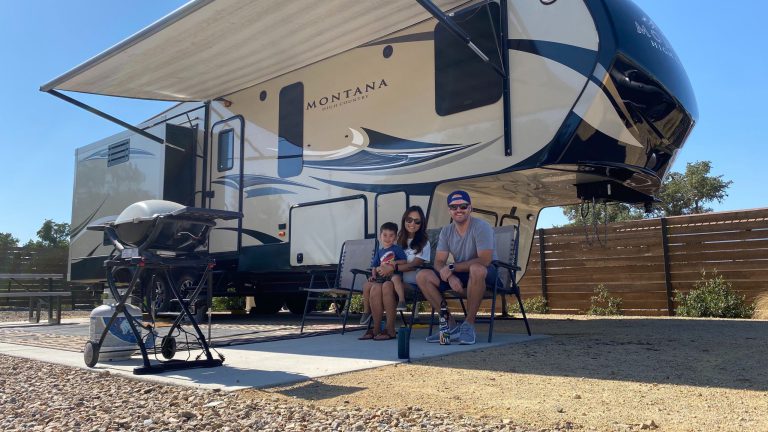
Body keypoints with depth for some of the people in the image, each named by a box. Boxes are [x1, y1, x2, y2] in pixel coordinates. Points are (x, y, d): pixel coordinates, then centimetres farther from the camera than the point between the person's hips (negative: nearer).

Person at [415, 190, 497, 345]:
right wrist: (450, 276, -26)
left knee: (476, 269, -42)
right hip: (460, 274, 6)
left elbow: (484, 260, -27)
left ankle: (469, 325, -26)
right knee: (422, 276, -11)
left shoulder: (481, 227, -16)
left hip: (487, 274, -6)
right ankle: (451, 326, -11)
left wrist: (452, 267, -23)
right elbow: (439, 262, -2)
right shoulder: (446, 231, 3)